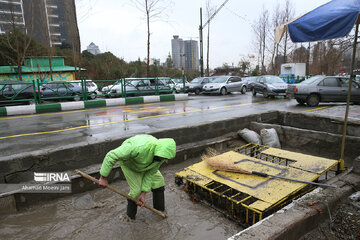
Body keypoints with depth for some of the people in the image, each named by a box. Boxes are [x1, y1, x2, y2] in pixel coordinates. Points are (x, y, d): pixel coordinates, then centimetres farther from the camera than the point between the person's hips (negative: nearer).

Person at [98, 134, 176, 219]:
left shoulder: (161, 155, -27)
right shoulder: (138, 147, -48)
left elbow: (150, 174, -15)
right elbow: (111, 156, -41)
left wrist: (143, 193, -16)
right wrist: (103, 177, -33)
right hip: (128, 163, -5)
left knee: (158, 179, 2)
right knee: (136, 190, -10)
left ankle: (160, 209, 23)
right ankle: (130, 216, 18)